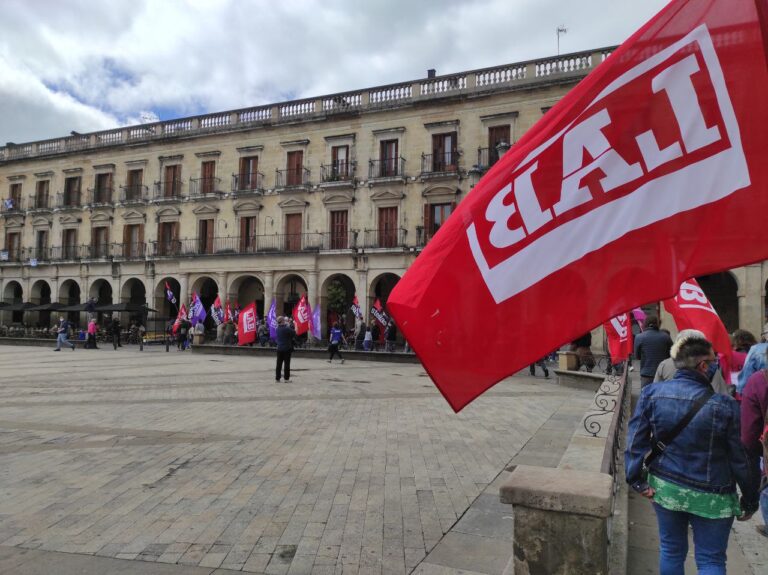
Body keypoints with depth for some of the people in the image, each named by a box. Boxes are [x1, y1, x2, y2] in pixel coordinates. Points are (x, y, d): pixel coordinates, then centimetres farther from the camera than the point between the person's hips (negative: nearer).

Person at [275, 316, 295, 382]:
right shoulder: (287, 329, -17)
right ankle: (286, 378, 5)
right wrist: (289, 326, 0)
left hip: (279, 349, 6)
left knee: (279, 364, 10)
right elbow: (294, 334, -8)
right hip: (287, 349, -6)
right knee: (286, 364, 1)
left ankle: (277, 378, 14)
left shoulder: (278, 329, 3)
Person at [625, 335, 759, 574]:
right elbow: (740, 458, -10)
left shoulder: (651, 393, -11)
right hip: (711, 498, -3)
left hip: (665, 489, 3)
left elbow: (636, 440, -10)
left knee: (671, 551, 20)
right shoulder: (724, 406, -18)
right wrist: (750, 499, 3)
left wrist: (637, 479, -3)